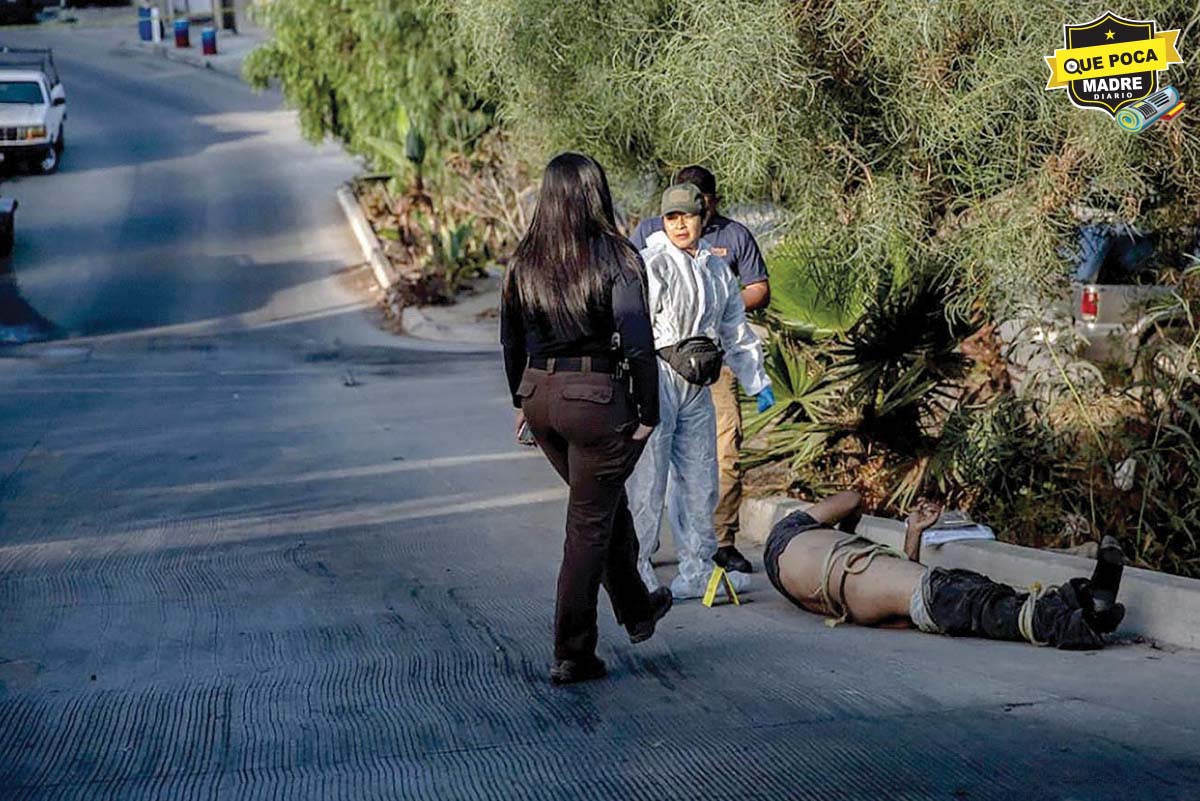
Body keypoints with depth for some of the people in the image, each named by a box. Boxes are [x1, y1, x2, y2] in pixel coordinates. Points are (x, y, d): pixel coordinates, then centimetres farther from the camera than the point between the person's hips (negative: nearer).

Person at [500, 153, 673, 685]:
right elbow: (637, 342, -16)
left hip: (541, 396, 6)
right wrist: (647, 413, -7)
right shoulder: (616, 257, -13)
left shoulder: (524, 262, 3)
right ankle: (572, 656, 9)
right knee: (589, 525, 5)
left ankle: (636, 610, 42)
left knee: (607, 504, 25)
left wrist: (523, 401, 23)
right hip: (597, 400, -6)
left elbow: (512, 340, 12)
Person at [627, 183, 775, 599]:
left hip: (698, 385, 7)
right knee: (648, 479, -6)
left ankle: (697, 570, 21)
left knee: (700, 479, 11)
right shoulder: (652, 265, -9)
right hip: (656, 379, -7)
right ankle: (634, 569, 2)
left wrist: (758, 381, 25)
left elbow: (736, 328, 24)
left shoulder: (716, 268, 14)